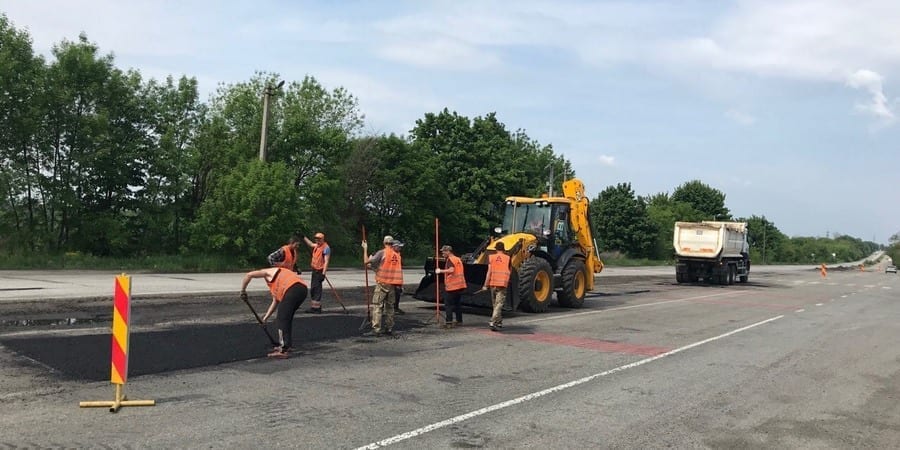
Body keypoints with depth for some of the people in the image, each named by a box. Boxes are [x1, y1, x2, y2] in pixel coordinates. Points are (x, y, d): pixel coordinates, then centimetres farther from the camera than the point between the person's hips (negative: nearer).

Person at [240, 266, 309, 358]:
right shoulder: (276, 285, 38)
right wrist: (265, 317, 36)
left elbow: (249, 275, 6)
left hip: (293, 289, -9)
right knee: (287, 318, 24)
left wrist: (243, 290, 16)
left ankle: (283, 350, -10)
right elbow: (275, 302, 36)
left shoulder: (268, 272, 18)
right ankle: (288, 345, 32)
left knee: (282, 319, -4)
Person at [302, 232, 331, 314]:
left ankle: (317, 308, -8)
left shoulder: (326, 248, -15)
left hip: (320, 271, -9)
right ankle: (313, 307, 20)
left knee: (317, 288, -11)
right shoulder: (317, 246, 12)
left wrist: (323, 274, -24)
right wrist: (303, 237, 42)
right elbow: (311, 244, 38)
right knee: (313, 289, 12)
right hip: (315, 270, 9)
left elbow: (326, 261, -20)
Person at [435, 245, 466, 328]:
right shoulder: (458, 259, 17)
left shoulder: (450, 259, -10)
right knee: (457, 304, 14)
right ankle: (459, 321, 16)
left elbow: (451, 270, -24)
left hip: (451, 286, -8)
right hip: (460, 285, 8)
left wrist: (440, 271, -17)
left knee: (448, 304, -4)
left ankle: (449, 322, -9)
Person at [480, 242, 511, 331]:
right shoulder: (507, 258, 2)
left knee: (495, 304, 17)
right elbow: (509, 272, 6)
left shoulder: (491, 257, 3)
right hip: (503, 284, -2)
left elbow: (489, 271, -2)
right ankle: (493, 322, -19)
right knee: (499, 304, -5)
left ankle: (499, 322, 25)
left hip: (493, 283, 2)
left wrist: (486, 285, 0)